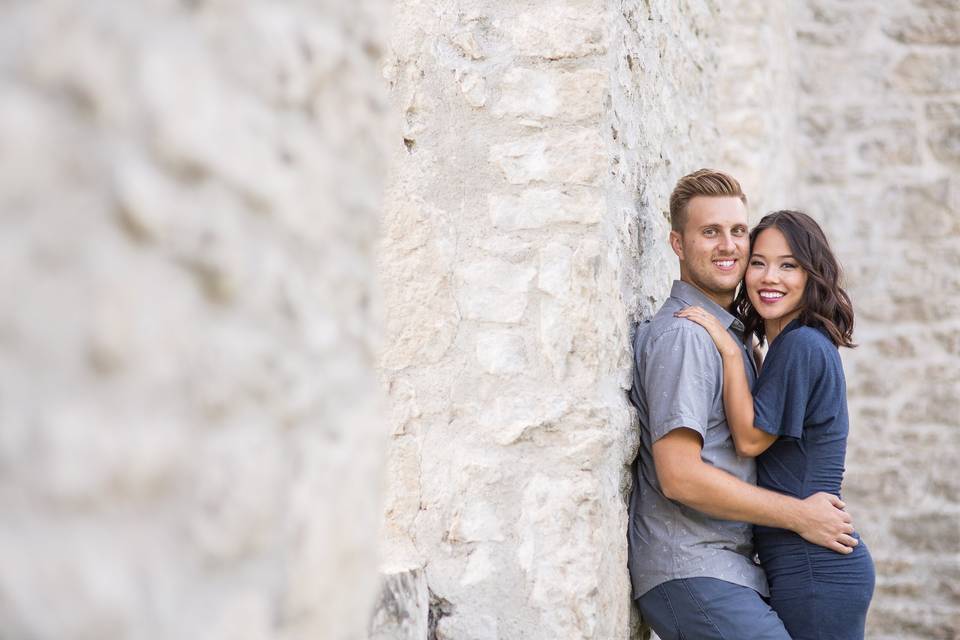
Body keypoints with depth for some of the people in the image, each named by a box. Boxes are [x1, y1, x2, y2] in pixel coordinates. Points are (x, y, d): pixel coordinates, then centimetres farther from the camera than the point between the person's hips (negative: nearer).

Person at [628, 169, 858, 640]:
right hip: (692, 577, -9)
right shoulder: (681, 335, -12)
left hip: (731, 565, 9)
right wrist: (799, 516, -11)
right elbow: (680, 476, -19)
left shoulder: (730, 333, 19)